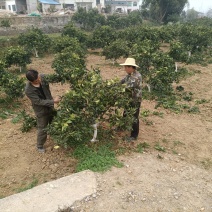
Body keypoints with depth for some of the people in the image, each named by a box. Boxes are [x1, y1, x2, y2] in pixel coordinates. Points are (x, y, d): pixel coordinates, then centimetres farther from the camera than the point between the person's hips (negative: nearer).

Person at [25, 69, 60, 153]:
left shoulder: (42, 77, -19)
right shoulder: (28, 90, -31)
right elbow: (39, 102, -27)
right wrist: (53, 101, -28)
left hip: (50, 106, 5)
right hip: (41, 111, -5)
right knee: (42, 130, 9)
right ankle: (39, 146, 36)